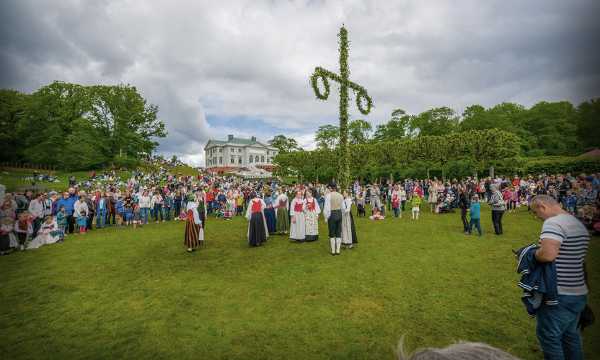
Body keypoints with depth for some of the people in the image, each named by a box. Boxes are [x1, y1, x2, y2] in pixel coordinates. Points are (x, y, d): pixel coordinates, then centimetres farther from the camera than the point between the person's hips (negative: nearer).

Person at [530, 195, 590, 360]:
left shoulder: (553, 223, -20)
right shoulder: (579, 224, 10)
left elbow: (547, 254, -33)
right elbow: (578, 258, 19)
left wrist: (533, 253, -14)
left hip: (559, 296, -9)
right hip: (579, 294, 9)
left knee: (549, 337, 5)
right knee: (571, 335, 23)